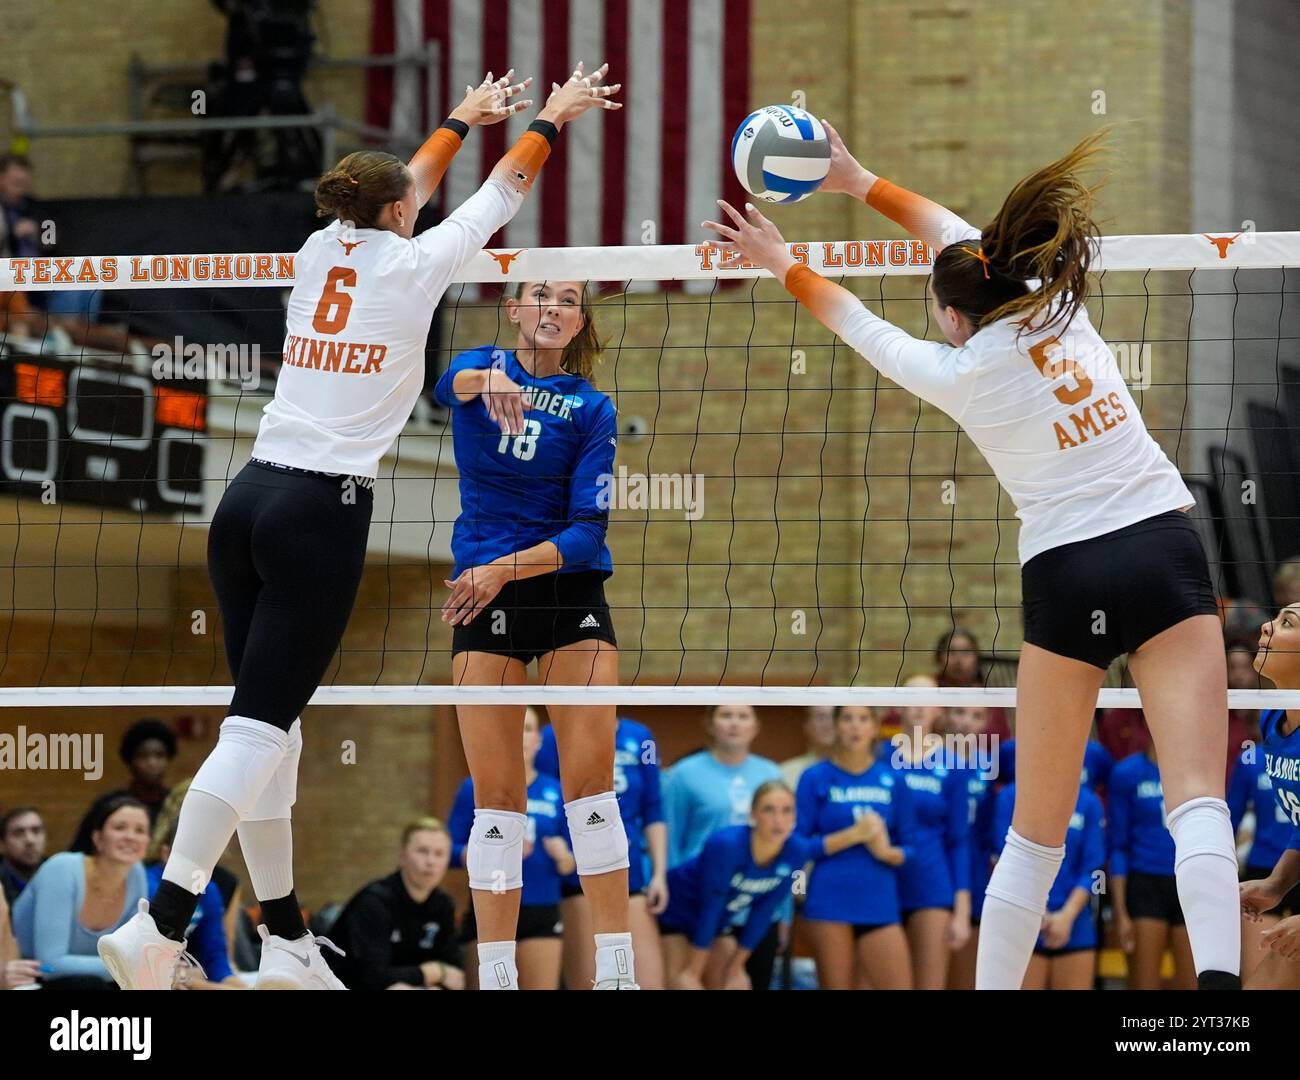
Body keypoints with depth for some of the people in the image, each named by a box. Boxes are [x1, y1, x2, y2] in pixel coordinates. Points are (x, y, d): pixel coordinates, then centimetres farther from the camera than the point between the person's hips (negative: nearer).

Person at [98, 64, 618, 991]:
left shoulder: (320, 252, 11)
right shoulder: (409, 266, -3)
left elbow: (395, 191, 32)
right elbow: (502, 195, 12)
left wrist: (464, 120, 46)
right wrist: (552, 119, 29)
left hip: (250, 500, 7)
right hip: (322, 513, -7)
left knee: (270, 722, 10)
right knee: (259, 726, -11)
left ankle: (286, 941, 14)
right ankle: (156, 929, -22)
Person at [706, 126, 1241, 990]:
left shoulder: (959, 373, 0)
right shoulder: (1061, 306, 9)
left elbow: (864, 327, 18)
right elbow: (965, 241, 26)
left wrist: (785, 267, 35)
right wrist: (862, 184, 36)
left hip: (1067, 575, -2)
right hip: (1168, 547, 2)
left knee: (1037, 830, 9)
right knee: (1197, 798, -11)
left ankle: (993, 986, 14)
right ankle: (1218, 974, -28)